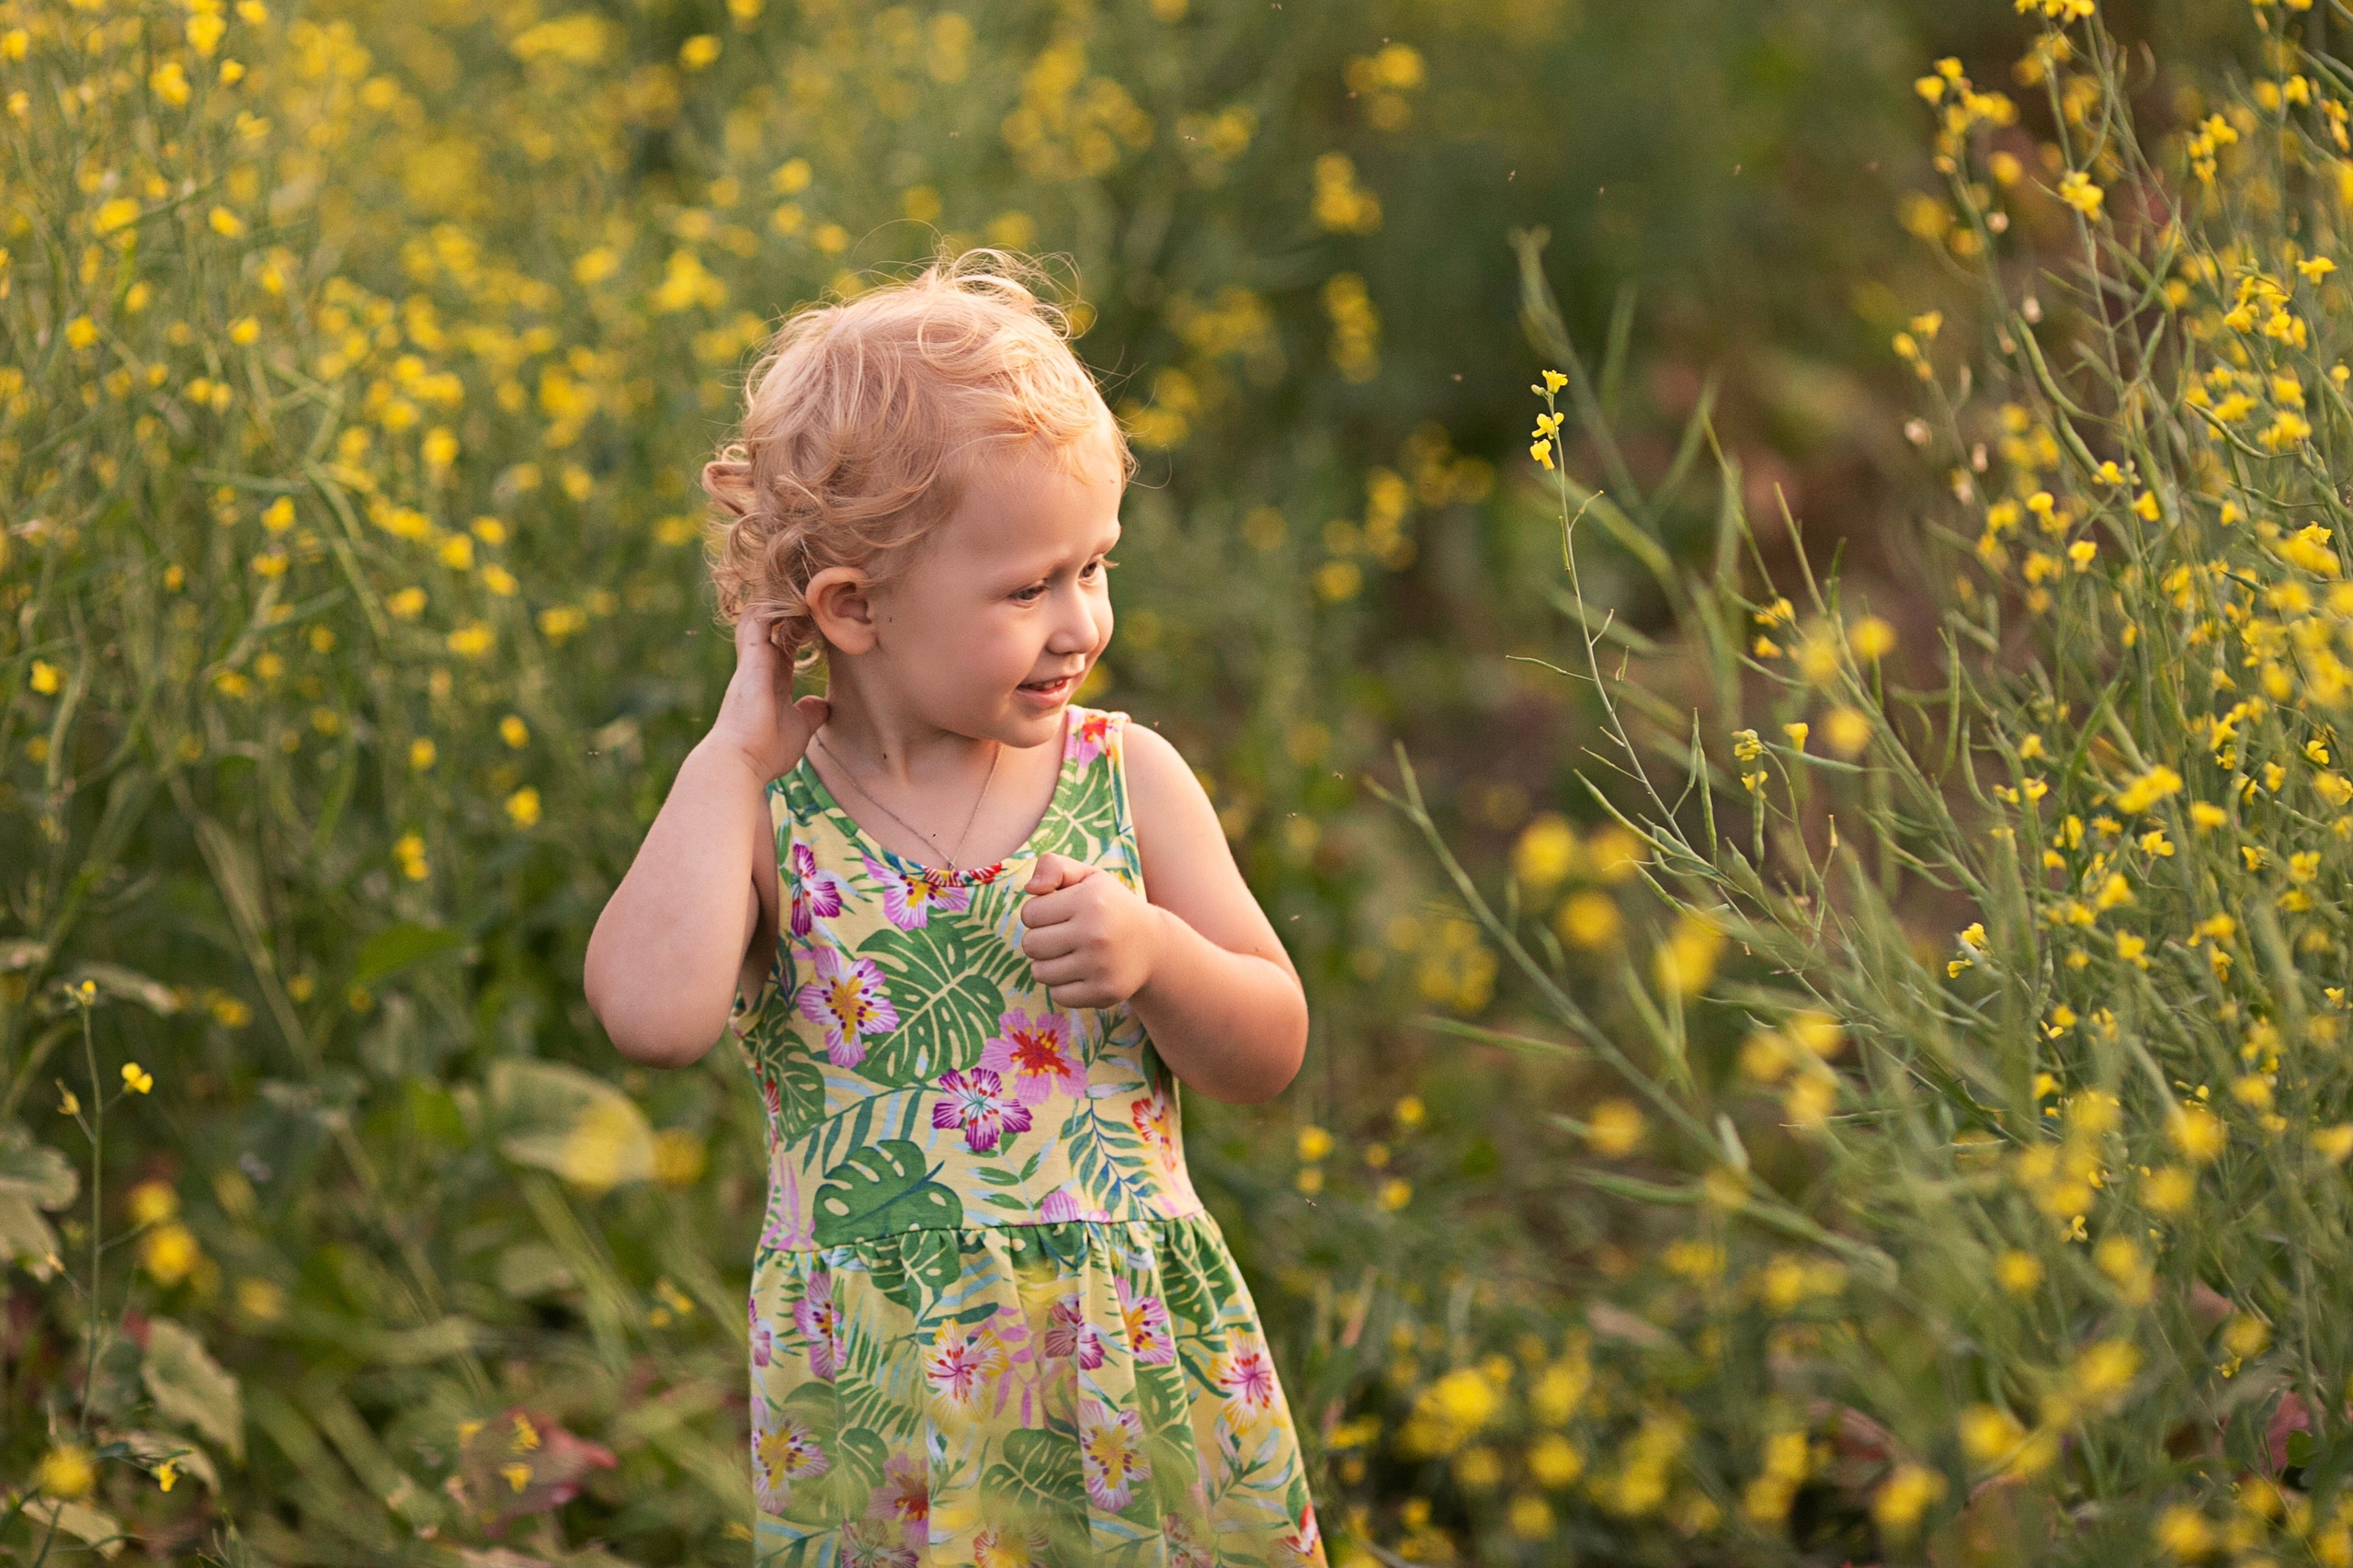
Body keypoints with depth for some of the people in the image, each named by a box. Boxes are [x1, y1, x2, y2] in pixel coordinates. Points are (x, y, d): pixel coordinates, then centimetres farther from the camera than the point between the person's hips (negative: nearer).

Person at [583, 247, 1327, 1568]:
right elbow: (655, 1012, -26)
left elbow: (1270, 1053, 4)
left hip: (1148, 1366, 2)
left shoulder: (1128, 777, 0)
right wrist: (738, 749, -17)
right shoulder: (762, 814, -6)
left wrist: (1155, 954, -16)